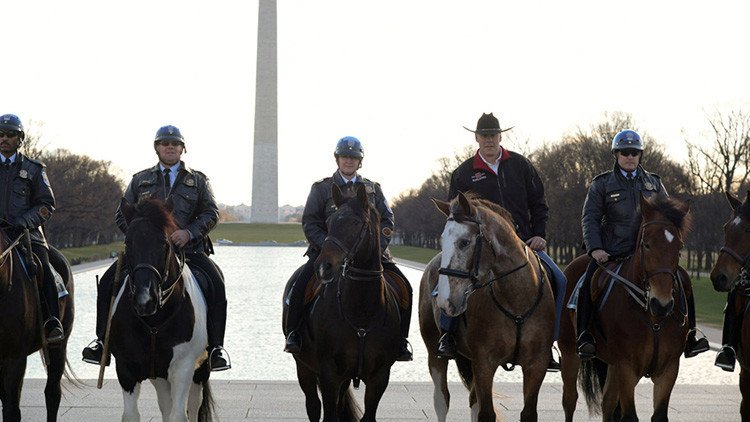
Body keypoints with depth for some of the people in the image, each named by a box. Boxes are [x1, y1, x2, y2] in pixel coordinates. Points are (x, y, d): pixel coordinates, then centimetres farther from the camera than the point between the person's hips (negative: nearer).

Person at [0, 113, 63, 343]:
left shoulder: (33, 169, 14)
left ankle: (53, 324, -27)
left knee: (42, 268, -25)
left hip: (28, 232, -1)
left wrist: (24, 221, -9)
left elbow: (46, 204, 9)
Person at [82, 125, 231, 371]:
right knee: (109, 281, -18)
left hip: (188, 248, -1)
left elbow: (211, 213, 7)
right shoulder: (140, 180, 19)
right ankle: (102, 340, -6)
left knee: (215, 283, -26)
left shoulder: (197, 180, 16)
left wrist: (189, 232, -11)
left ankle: (215, 346, -19)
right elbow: (122, 215, 17)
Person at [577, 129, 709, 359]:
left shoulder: (653, 183, 15)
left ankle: (688, 337, -3)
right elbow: (590, 219, 1)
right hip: (612, 252, -3)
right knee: (589, 283, -27)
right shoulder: (602, 184, 7)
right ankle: (585, 337, -22)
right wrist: (595, 249, -13)